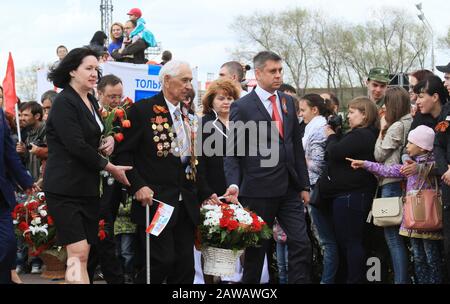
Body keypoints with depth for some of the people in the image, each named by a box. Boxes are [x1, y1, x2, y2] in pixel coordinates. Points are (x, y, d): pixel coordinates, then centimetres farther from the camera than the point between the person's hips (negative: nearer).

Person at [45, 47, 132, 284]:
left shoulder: (91, 102, 14)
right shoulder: (64, 102, -12)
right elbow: (76, 146, -19)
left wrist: (108, 140, 4)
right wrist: (110, 167, -10)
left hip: (88, 188, 8)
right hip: (65, 188, -8)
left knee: (84, 256, 6)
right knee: (78, 254, -15)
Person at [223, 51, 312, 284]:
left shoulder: (288, 102, 11)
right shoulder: (242, 107, -5)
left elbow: (296, 146, 15)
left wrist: (304, 185, 12)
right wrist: (234, 184, -21)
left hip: (289, 189, 5)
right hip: (259, 190, -5)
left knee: (301, 245, -3)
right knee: (256, 249, 6)